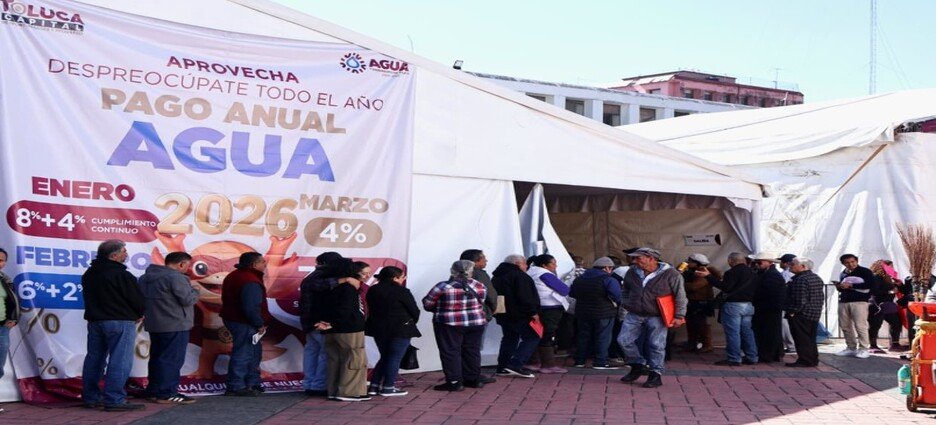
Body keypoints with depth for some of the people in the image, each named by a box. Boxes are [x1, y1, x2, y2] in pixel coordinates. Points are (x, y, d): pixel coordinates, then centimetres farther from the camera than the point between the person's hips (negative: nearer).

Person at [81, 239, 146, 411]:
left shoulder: (88, 275, 12)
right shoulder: (122, 275, -14)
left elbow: (90, 298, 19)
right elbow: (138, 299, -11)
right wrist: (139, 315, 8)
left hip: (94, 320, 8)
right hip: (120, 321, -8)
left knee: (94, 358, 14)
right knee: (120, 361, -7)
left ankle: (90, 397, 20)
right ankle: (114, 400, -11)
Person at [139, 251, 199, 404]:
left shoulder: (145, 278, 13)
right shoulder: (175, 277, -17)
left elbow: (140, 299, 17)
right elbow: (187, 299, -19)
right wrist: (195, 291, -1)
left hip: (154, 325, 9)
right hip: (175, 325, -9)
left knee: (157, 357, 16)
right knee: (172, 359, -5)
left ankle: (153, 390, 22)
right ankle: (167, 393, -6)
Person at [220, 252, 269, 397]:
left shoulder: (234, 276, 13)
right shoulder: (251, 281, -22)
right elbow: (251, 307, -28)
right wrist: (259, 324, -16)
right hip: (244, 323, -11)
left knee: (253, 352, 19)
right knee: (243, 354, -4)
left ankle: (253, 383, 27)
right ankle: (236, 387, 1)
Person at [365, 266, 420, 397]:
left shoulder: (372, 291, 6)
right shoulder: (401, 291, -13)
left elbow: (372, 308, 13)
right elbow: (414, 310, -8)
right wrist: (411, 322, 11)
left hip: (378, 328, 7)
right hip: (400, 329, -7)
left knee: (384, 357, 17)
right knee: (395, 358, 2)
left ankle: (374, 386, 13)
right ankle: (388, 388, 3)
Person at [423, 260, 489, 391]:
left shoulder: (443, 287, -12)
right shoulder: (479, 286, -1)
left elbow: (427, 304, -6)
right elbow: (481, 303, 7)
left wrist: (440, 309, 11)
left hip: (449, 324, -4)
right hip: (476, 323, 5)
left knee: (450, 352, 3)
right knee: (472, 351, 16)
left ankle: (454, 382, 1)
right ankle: (473, 379, 23)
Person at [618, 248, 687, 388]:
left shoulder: (670, 274, -10)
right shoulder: (632, 273, 4)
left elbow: (680, 296, -6)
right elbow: (626, 291, 22)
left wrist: (679, 316, -9)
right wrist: (626, 305, 15)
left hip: (656, 317, -4)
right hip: (634, 315, 5)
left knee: (656, 345, -2)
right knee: (624, 340, -2)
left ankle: (656, 375, 10)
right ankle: (638, 365, 18)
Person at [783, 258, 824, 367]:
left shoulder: (801, 280, -20)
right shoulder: (817, 278, 12)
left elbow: (801, 299, -25)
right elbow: (822, 296, 17)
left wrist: (793, 311, -17)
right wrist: (817, 309, 19)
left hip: (801, 315, -10)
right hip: (815, 314, 10)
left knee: (802, 339, -3)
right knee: (811, 339, 16)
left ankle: (805, 361, -1)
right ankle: (813, 360, 21)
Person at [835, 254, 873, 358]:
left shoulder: (865, 271, -1)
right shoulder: (843, 274, 21)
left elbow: (870, 284, -14)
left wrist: (851, 285, -13)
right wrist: (839, 286, 7)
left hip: (859, 302, -7)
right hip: (843, 302, 7)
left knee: (860, 326, -12)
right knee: (845, 326, 5)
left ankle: (863, 349, -7)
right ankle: (851, 348, 14)